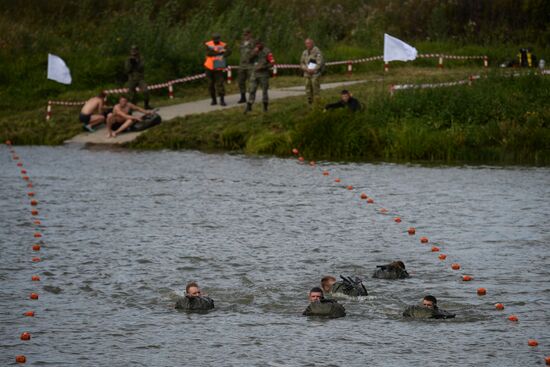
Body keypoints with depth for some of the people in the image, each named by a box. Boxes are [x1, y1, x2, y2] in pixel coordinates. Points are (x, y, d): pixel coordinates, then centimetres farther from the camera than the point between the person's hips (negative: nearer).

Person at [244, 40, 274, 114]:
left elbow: (272, 63, -11)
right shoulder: (254, 51, 10)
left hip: (263, 74, -4)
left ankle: (265, 107, 12)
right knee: (252, 90, -2)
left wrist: (263, 67, -19)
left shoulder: (267, 52, -7)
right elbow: (249, 59, 1)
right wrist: (253, 53, -14)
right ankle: (249, 107, -2)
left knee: (264, 90, 3)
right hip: (254, 73, 4)